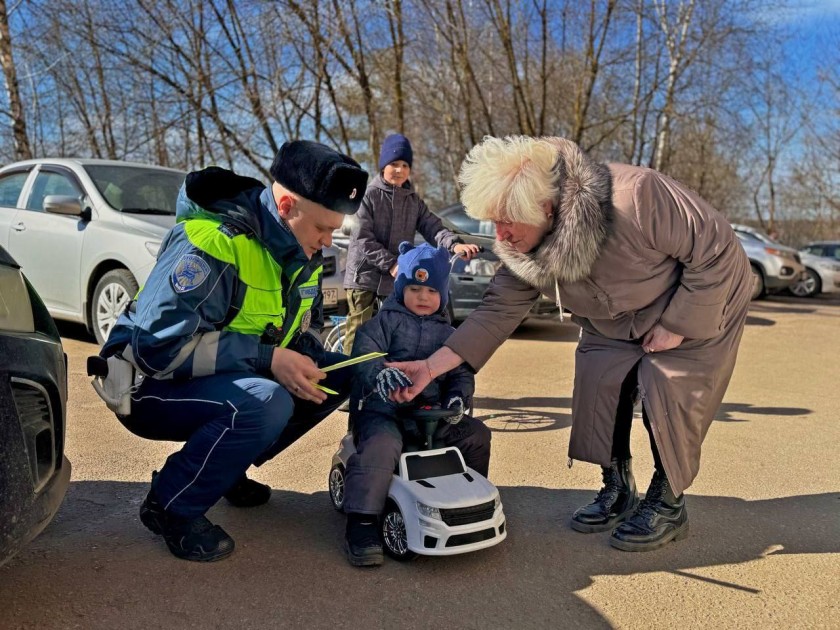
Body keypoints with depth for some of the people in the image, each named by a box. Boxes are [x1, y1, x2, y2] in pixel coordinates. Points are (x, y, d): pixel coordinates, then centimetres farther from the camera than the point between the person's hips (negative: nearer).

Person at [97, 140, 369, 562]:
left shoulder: (301, 254, 0)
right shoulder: (213, 241, -27)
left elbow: (301, 331, 11)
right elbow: (160, 344, -30)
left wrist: (308, 365, -13)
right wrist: (267, 359, -31)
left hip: (230, 380, 8)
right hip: (152, 385, -8)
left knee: (342, 374, -4)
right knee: (265, 403, -35)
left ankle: (226, 468, 8)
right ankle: (171, 506, -10)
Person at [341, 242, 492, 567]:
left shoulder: (447, 333, 18)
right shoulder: (385, 320, 3)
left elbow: (461, 371, 13)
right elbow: (365, 351, -14)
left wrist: (459, 397, -10)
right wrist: (379, 372, -37)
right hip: (382, 407, -5)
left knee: (477, 433, 0)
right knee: (382, 444, -35)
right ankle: (361, 522, -28)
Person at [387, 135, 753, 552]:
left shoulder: (635, 196, -40)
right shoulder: (520, 246, -19)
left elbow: (716, 250, -30)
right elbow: (498, 310, -15)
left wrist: (676, 324, -26)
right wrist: (432, 366, -24)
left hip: (699, 303, -5)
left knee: (667, 396, -13)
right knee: (597, 389, -4)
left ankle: (667, 506, 10)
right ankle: (617, 491, 19)